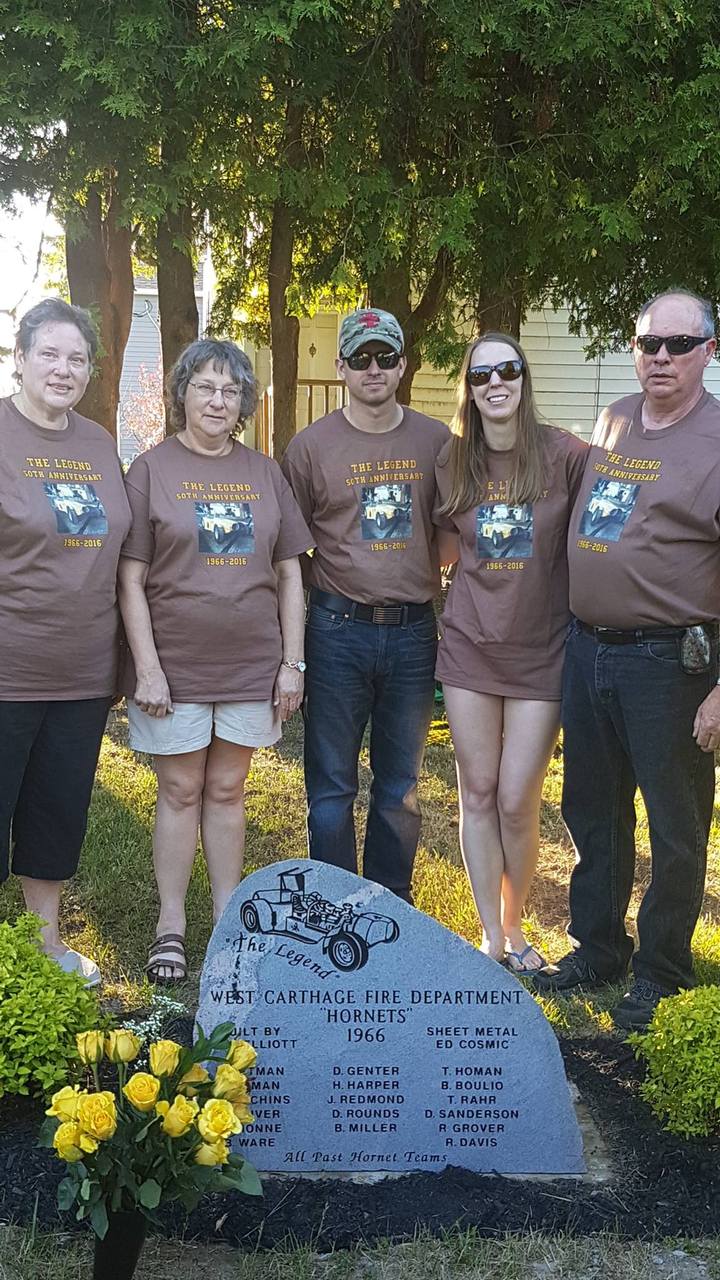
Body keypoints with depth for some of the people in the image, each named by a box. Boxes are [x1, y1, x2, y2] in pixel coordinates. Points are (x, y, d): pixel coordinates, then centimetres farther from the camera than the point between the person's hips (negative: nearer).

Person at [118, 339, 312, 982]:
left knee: (227, 789, 13)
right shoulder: (152, 469, -2)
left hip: (251, 663, 2)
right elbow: (131, 579, -5)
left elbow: (289, 572, 8)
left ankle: (228, 919, 27)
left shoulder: (265, 472, 6)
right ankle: (171, 927, 22)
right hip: (175, 663, -2)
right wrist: (147, 668, -11)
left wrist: (292, 661, 3)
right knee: (181, 791, 8)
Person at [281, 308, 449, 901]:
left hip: (413, 630, 2)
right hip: (338, 630, -2)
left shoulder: (436, 441, 4)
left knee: (401, 785, 14)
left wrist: (439, 604, 7)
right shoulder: (311, 445, -1)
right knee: (332, 785, 8)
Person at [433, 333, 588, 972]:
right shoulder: (452, 462, 2)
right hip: (470, 646, 3)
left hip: (540, 650, -3)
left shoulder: (564, 453, -7)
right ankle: (490, 935, 23)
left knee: (517, 801, 0)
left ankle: (514, 925, 25)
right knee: (478, 793, 8)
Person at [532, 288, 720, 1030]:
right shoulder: (613, 421, 9)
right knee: (592, 810, 17)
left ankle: (660, 971, 24)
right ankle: (597, 946, 34)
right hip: (587, 648, 6)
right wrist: (579, 633, 16)